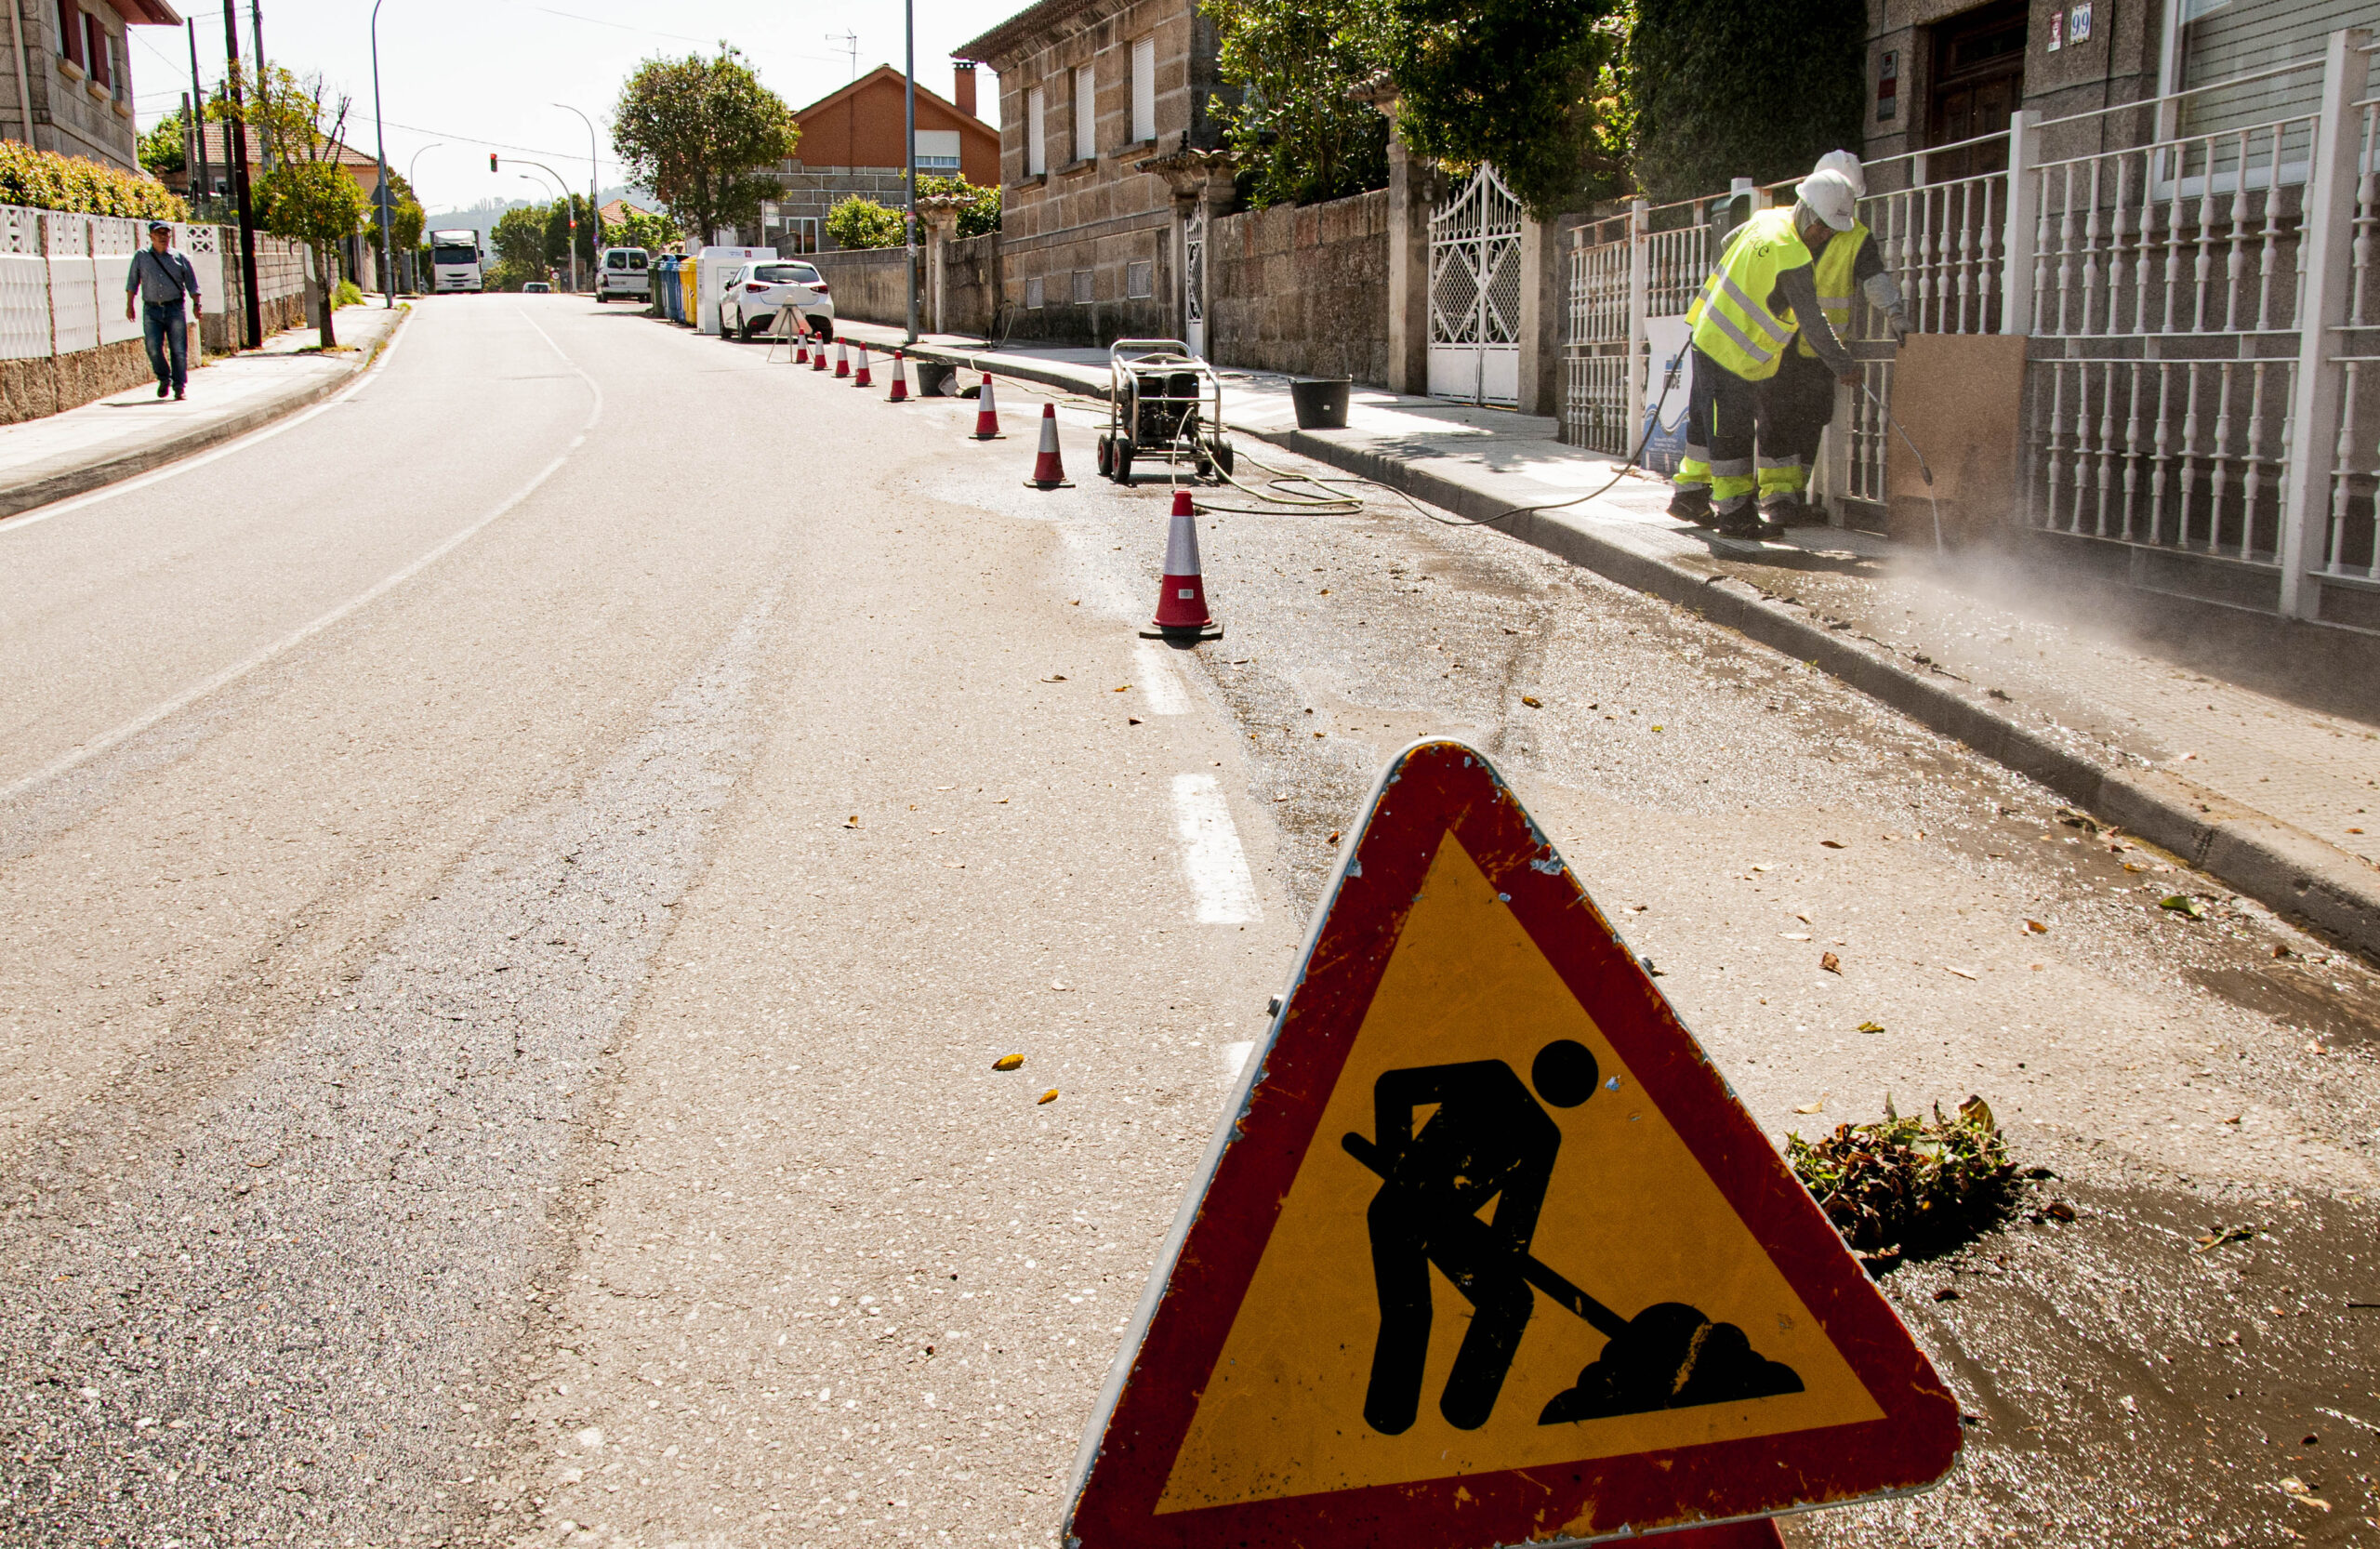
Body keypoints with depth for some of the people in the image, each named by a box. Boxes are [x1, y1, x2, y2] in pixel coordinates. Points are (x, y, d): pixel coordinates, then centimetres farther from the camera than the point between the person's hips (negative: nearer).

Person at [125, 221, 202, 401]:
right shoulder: (141, 257, 8)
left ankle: (179, 387, 3)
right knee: (153, 347, -10)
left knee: (179, 349, -5)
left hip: (175, 308, 0)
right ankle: (164, 378, 13)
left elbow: (191, 283, 11)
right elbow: (132, 282, 13)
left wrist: (196, 303, 0)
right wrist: (129, 305, 9)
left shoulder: (179, 258, 7)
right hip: (151, 309, 0)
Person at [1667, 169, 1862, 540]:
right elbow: (1812, 322, -19)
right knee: (1733, 431, -4)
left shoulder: (1766, 219, 3)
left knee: (1710, 424, 18)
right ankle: (1735, 514, 1)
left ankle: (1689, 495, 28)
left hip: (1710, 336, 10)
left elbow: (1727, 244, 22)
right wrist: (1841, 365, -10)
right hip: (1731, 353, -10)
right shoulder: (1793, 258, -23)